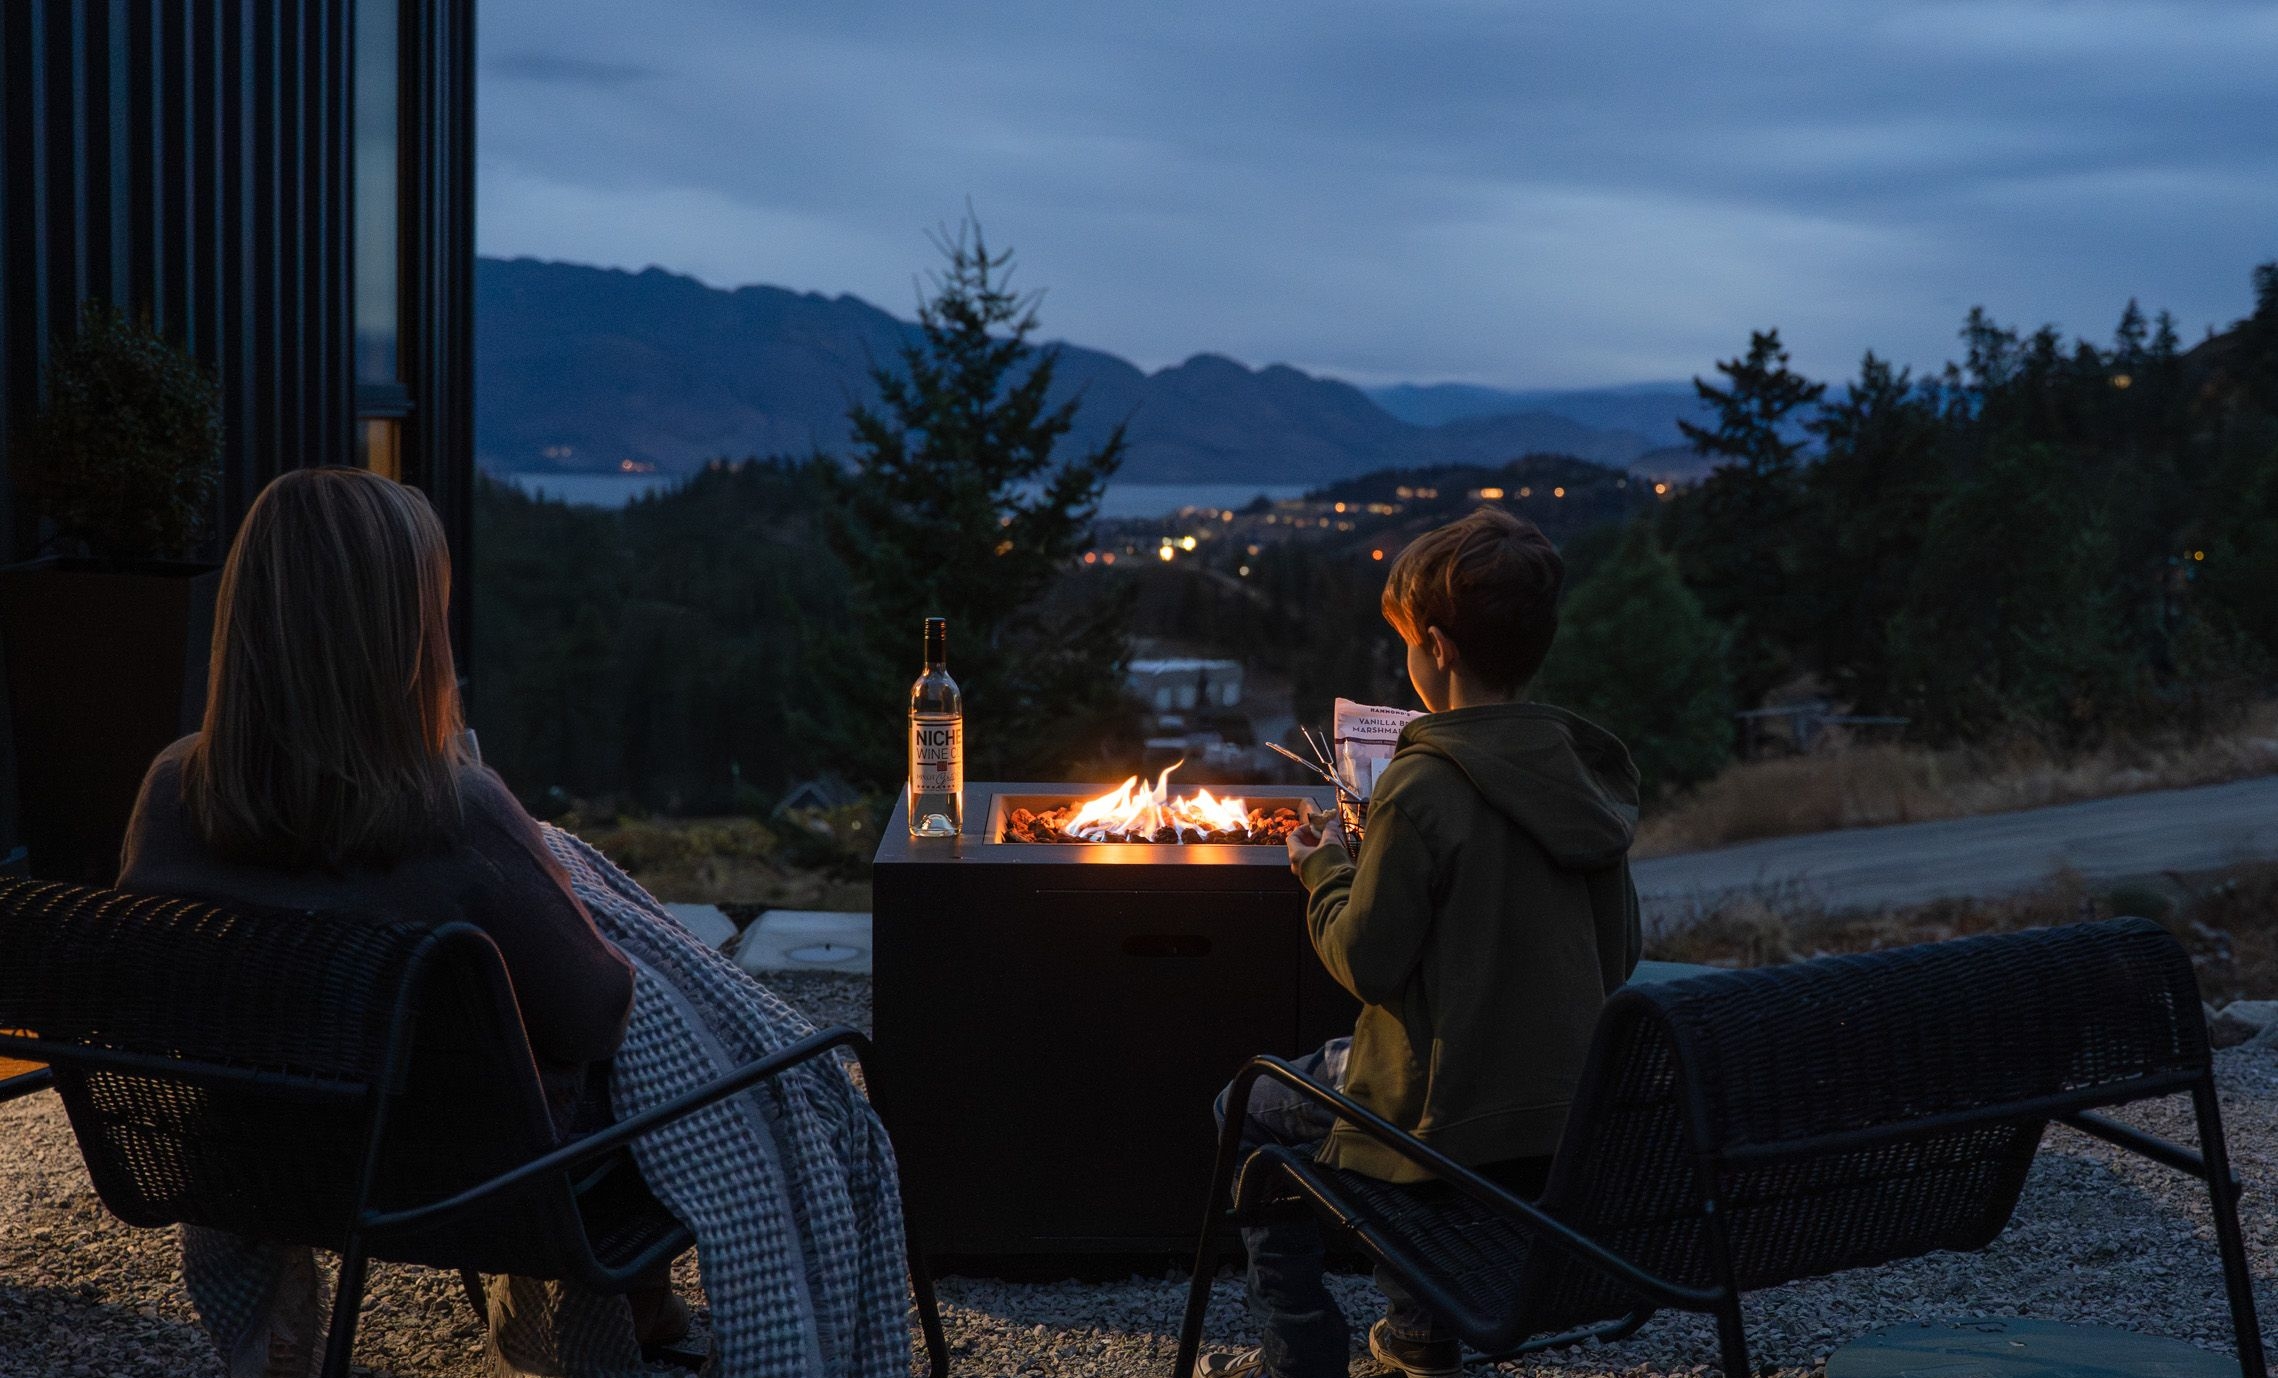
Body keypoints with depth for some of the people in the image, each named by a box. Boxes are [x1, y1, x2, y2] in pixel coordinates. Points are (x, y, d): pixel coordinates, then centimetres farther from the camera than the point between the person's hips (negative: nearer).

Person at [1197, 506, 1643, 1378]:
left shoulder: (1424, 788, -22)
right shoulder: (1587, 774, 0)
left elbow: (1367, 963, -18)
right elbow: (1618, 958, 6)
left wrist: (1325, 872, 0)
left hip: (1450, 1122, -7)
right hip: (1570, 1119, 7)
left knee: (1246, 1115, 18)